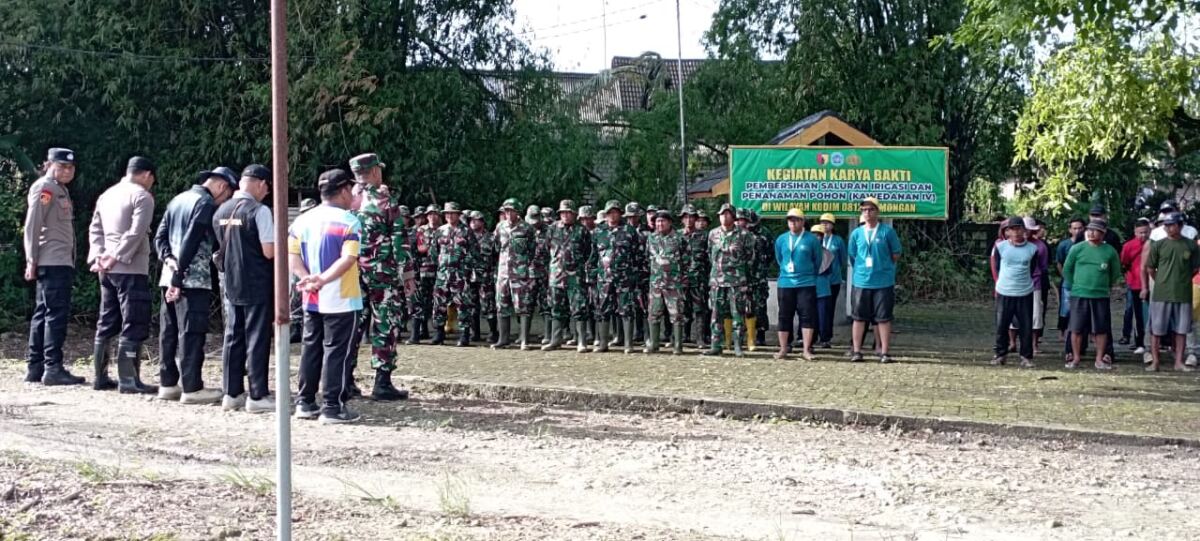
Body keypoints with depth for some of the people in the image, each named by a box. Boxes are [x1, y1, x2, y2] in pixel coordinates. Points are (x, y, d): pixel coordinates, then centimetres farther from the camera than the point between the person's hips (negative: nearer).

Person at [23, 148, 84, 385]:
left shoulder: (61, 190, 20)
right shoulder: (44, 188, -8)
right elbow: (32, 226, -14)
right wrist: (32, 260, -17)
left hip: (62, 263, 10)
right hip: (53, 263, -10)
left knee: (43, 314, 12)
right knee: (56, 314, -10)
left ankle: (34, 367, 17)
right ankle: (53, 368, -10)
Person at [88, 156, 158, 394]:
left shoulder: (106, 195, 16)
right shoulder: (142, 196, -8)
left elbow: (95, 229, 12)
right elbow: (135, 233, -18)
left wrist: (98, 256, 2)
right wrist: (116, 257, -15)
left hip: (108, 270, 8)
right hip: (131, 269, -8)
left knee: (107, 324, 14)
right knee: (133, 327, -6)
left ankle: (101, 377, 17)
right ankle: (128, 380, -8)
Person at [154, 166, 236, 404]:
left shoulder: (178, 200, 17)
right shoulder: (206, 204, -10)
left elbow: (160, 236, 13)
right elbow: (191, 242, -18)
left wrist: (168, 259, -2)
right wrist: (179, 278, -18)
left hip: (170, 277, 8)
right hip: (193, 280, -8)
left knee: (169, 332, 10)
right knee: (191, 334, -6)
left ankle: (168, 384, 15)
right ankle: (192, 388, -5)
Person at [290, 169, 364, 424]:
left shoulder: (302, 220, 7)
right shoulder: (349, 221, -11)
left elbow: (292, 256, 0)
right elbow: (348, 259, -22)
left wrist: (308, 278, -10)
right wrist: (322, 280, -25)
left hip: (311, 299, 6)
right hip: (341, 298, -6)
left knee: (311, 348, 14)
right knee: (337, 350, -1)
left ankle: (305, 402, 18)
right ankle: (333, 407, -1)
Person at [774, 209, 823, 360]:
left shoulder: (812, 239, -3)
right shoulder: (781, 240, 6)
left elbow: (818, 260, 7)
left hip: (806, 284, -2)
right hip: (785, 284, 2)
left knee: (807, 316, -4)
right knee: (784, 317, 5)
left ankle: (806, 350, 0)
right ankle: (784, 348, 12)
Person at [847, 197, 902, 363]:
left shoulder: (887, 231, -2)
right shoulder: (856, 233, 6)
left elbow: (896, 255, 4)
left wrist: (883, 267, 6)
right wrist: (862, 269, 9)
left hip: (884, 282, -2)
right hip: (861, 282, 3)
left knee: (883, 318, 1)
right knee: (859, 317, 6)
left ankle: (885, 352, 6)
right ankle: (856, 351, 12)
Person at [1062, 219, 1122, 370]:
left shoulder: (1110, 251, 0)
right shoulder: (1077, 248, -2)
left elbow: (1116, 273, 11)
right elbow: (1067, 269, 6)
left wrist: (1106, 286, 11)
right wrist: (1074, 285, 7)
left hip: (1101, 296, 1)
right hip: (1079, 295, -1)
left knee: (1101, 329, 4)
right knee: (1077, 328, 3)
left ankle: (1100, 359, 13)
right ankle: (1076, 358, 13)